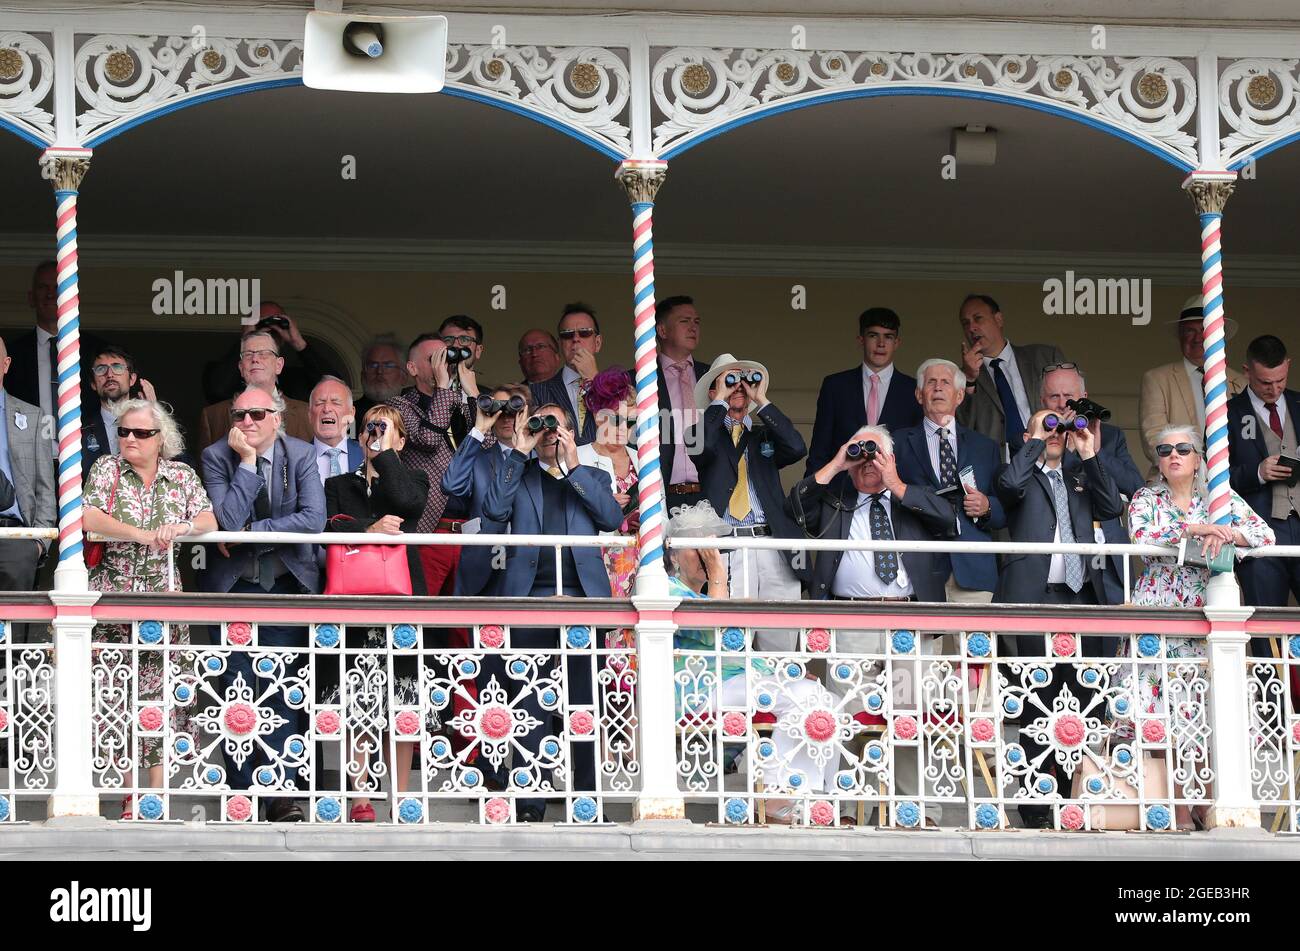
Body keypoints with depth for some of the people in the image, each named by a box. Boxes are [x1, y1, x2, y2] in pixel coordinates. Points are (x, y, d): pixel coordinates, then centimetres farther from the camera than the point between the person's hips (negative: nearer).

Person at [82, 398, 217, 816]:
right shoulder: (106, 469, 4)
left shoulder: (182, 476, 10)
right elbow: (88, 518, -10)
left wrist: (183, 527, -19)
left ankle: (157, 797, -1)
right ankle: (129, 796, 0)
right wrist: (140, 534, -20)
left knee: (163, 694, -4)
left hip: (164, 596, 1)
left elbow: (209, 522, 3)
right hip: (112, 600, -1)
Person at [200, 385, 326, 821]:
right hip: (233, 586, 0)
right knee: (237, 688, -2)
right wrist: (247, 462, -20)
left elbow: (313, 519, -15)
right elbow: (228, 520, -18)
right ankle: (244, 791, 4)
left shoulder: (301, 455, -3)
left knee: (283, 687, -5)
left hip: (286, 585, 0)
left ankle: (281, 790, -5)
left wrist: (249, 532, -15)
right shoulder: (217, 456, -5)